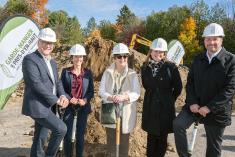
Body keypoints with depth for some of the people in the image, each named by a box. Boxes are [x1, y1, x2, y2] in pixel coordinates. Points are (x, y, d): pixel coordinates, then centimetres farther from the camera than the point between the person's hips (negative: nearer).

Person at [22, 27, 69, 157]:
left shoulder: (52, 62, 14)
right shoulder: (30, 59, -13)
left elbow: (57, 82, 15)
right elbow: (36, 84, -22)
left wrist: (62, 96, -6)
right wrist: (56, 100, -18)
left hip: (46, 106, 8)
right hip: (37, 106, -8)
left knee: (40, 139, 16)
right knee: (61, 128, -11)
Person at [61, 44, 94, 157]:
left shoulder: (88, 72, 2)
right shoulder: (65, 71, 0)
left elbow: (91, 91, 3)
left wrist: (85, 100, -15)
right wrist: (70, 99, -16)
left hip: (83, 108, 1)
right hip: (69, 107, 0)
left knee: (80, 135, 8)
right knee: (67, 135, 3)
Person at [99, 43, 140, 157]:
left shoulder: (132, 74, -1)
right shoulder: (107, 73, 2)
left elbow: (136, 93, -9)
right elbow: (101, 91, -3)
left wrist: (124, 97, -28)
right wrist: (111, 97, -23)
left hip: (126, 113, 0)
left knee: (124, 142, 9)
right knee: (111, 141, 10)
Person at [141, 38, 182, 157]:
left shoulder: (171, 67, -10)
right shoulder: (145, 68, 0)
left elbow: (178, 87, -1)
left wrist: (169, 100, 6)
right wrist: (153, 96, 10)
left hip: (165, 107, -2)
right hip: (150, 107, 3)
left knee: (162, 137, 10)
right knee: (151, 136, 14)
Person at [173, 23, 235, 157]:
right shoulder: (198, 59, 6)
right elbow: (190, 82, 4)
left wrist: (209, 107, -21)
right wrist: (192, 102, -10)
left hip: (217, 110, -3)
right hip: (195, 105, 3)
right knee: (178, 124, -19)